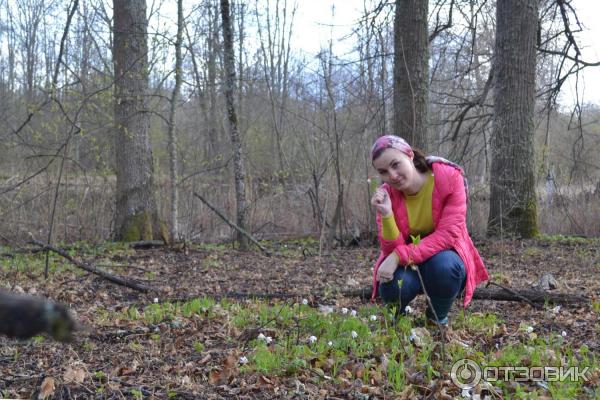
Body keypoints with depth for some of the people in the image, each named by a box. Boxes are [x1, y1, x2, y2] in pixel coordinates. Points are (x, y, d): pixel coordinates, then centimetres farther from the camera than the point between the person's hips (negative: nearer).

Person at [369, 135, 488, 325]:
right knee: (392, 285, -32)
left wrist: (399, 256, -33)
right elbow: (393, 249, -17)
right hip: (407, 265, 1)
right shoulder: (386, 194, -13)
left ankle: (437, 319, -5)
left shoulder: (449, 177, -20)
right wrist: (386, 215, -34)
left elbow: (448, 234, -26)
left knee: (444, 265, -36)